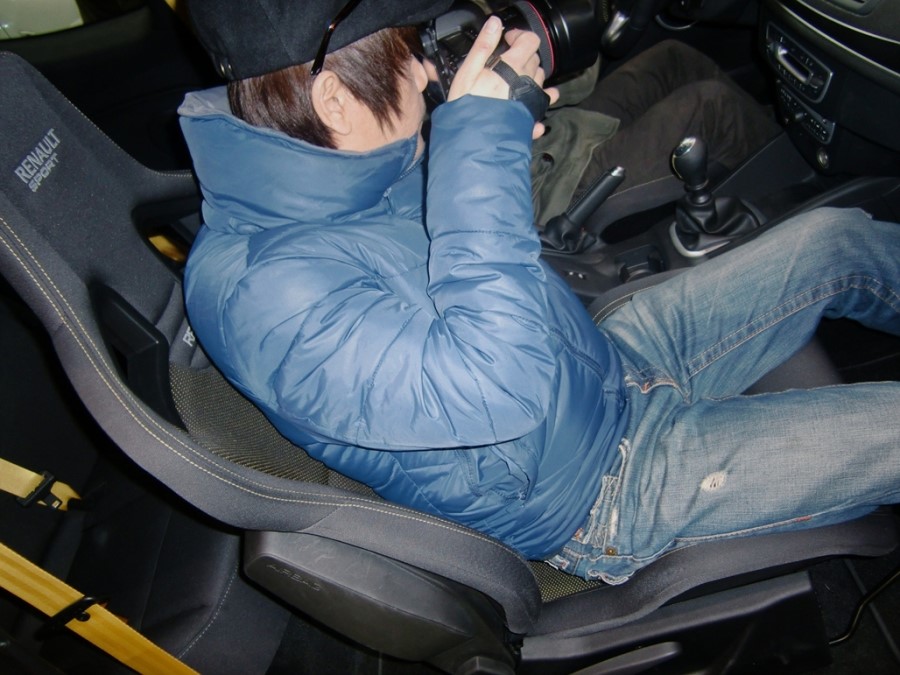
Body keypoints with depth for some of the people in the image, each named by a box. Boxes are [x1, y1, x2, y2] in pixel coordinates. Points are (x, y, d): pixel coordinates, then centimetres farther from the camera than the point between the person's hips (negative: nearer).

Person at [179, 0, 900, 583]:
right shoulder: (257, 292, -32)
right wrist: (480, 136, -36)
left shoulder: (354, 171, -6)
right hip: (600, 496, -7)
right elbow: (495, 387, -42)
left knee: (839, 236, 7)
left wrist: (501, 124, -8)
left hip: (611, 364, 8)